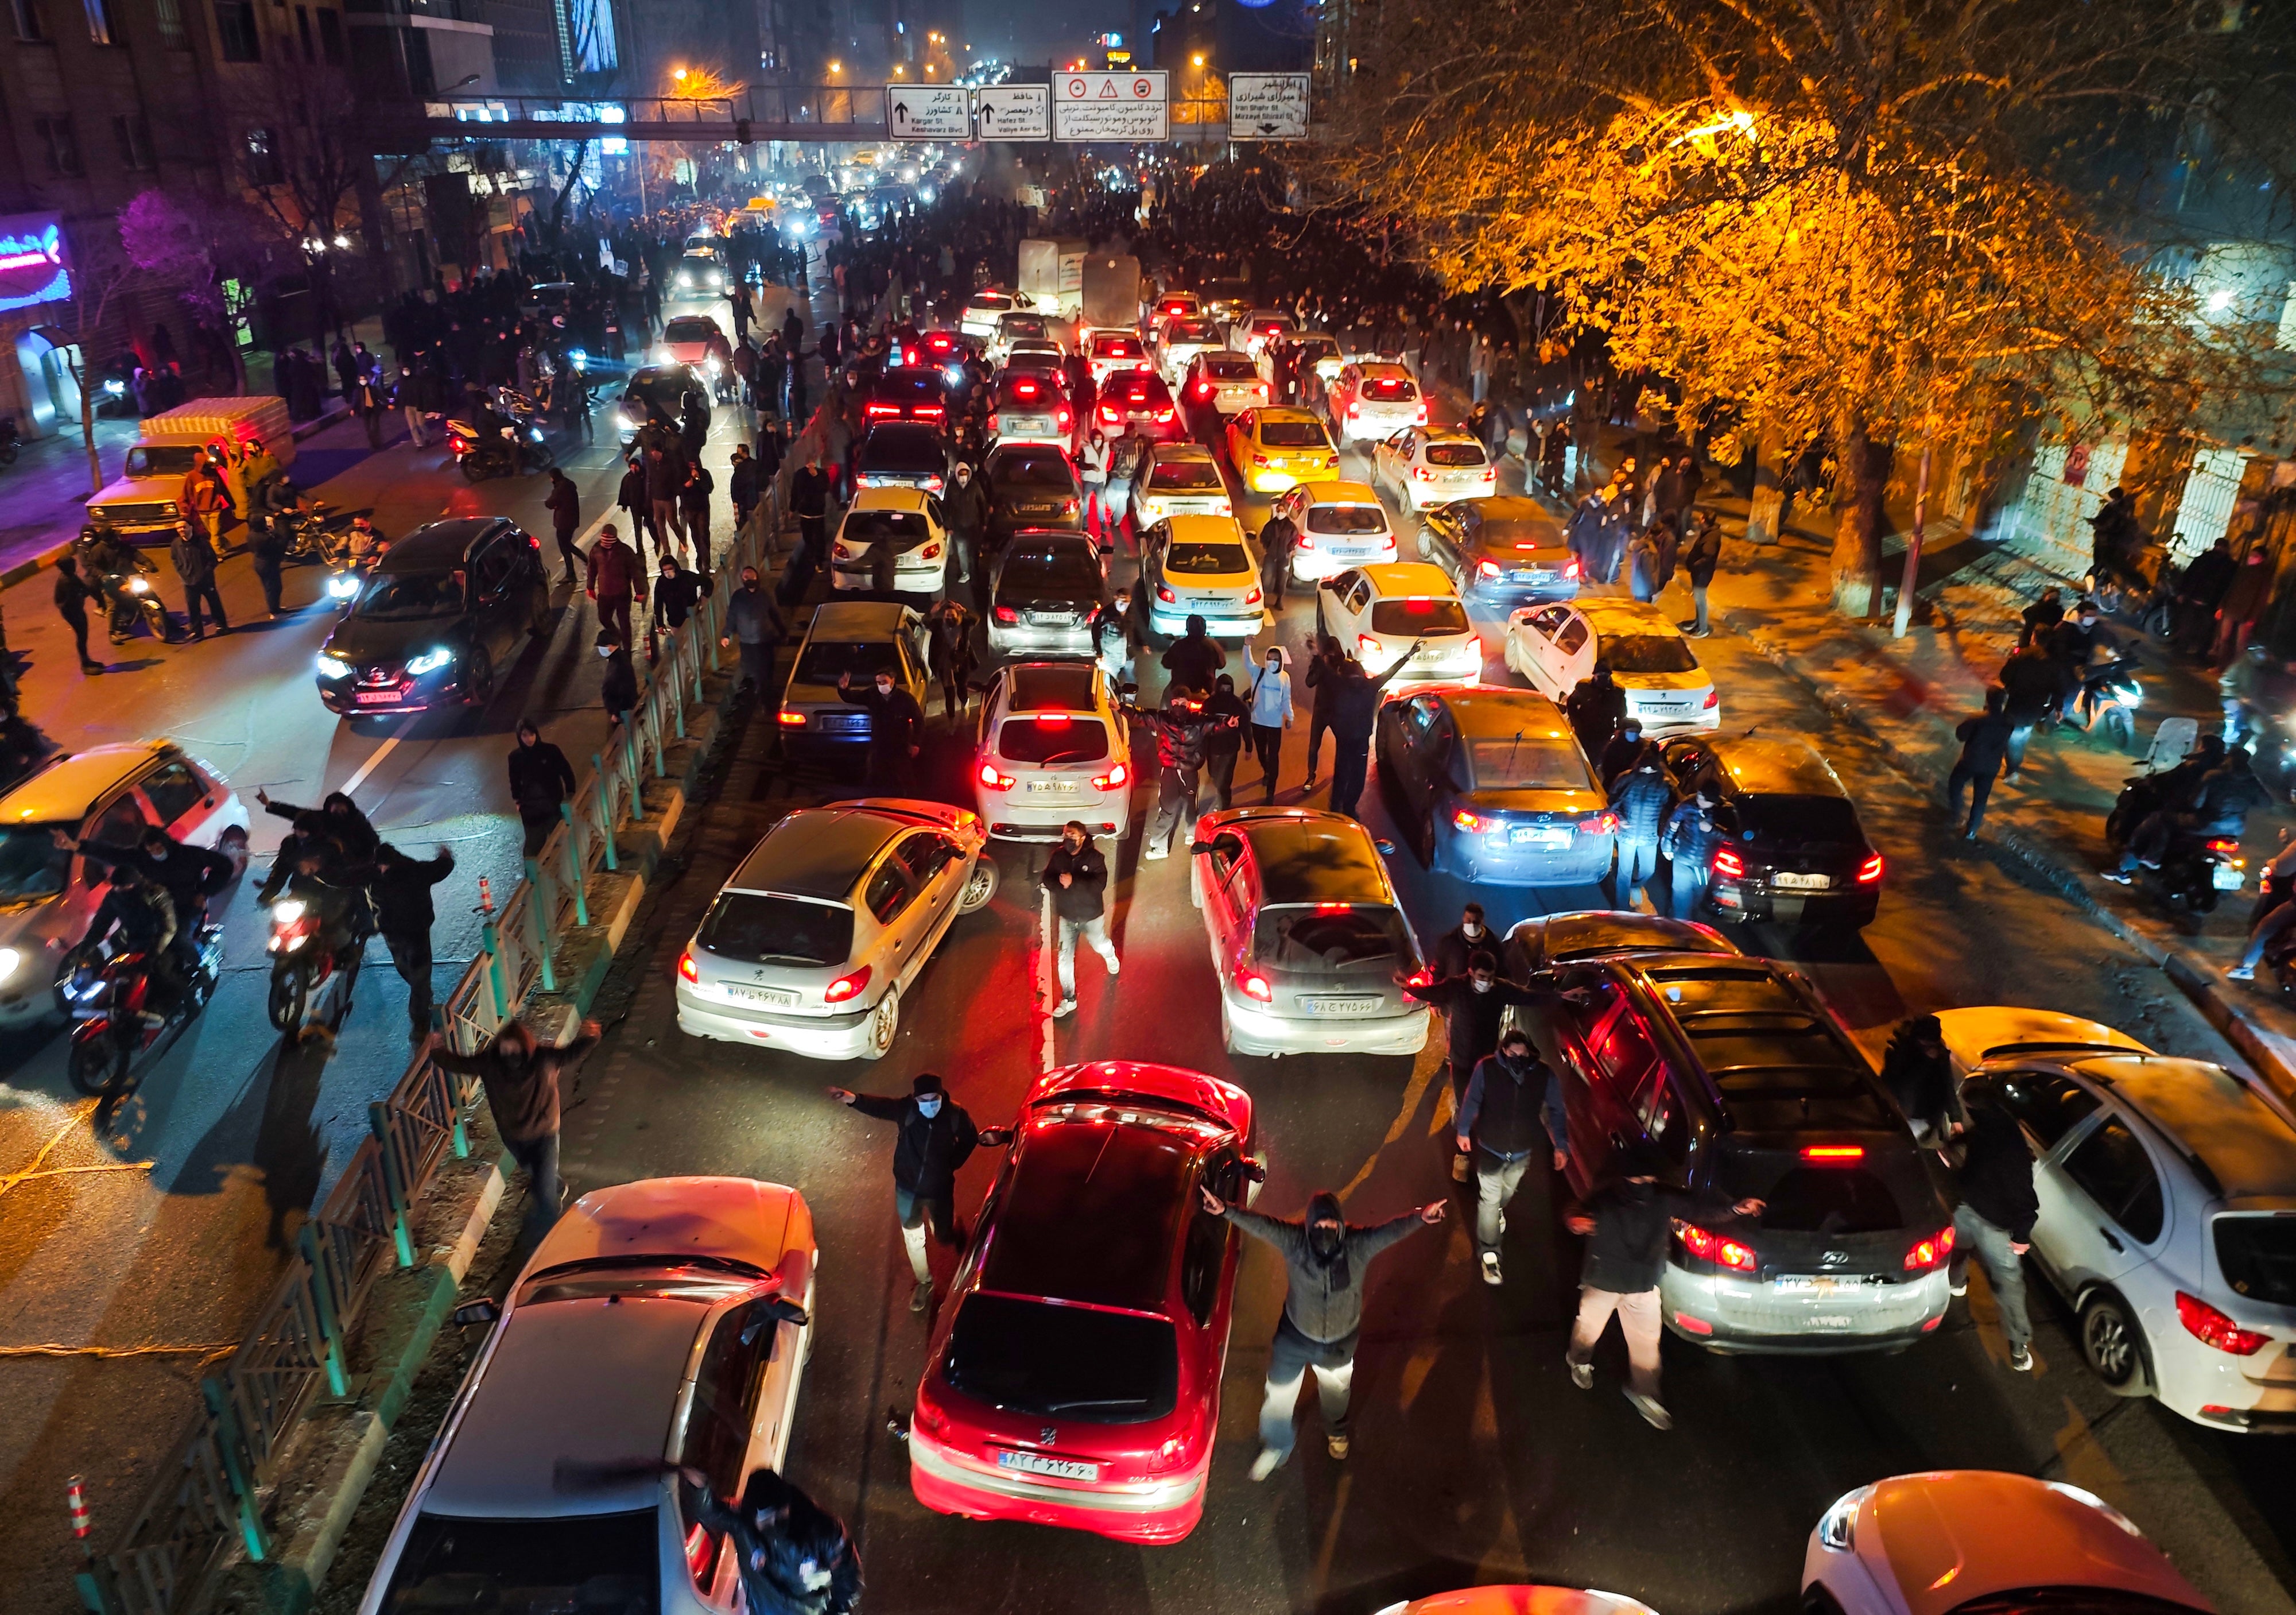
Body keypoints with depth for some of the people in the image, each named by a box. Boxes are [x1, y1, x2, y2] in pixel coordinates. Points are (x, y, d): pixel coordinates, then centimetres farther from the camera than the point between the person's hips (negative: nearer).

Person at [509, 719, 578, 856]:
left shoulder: (550, 750, -9)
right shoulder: (515, 756, -3)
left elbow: (567, 773, -1)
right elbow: (515, 781, 11)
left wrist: (570, 796, -2)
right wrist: (518, 802, 11)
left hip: (553, 805, -1)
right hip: (530, 809, 1)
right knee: (535, 845, 4)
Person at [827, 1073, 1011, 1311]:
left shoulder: (955, 1114, -20)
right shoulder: (906, 1109, -22)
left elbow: (970, 1139, -2)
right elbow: (880, 1106, -33)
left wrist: (952, 1165, -4)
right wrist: (854, 1099, -53)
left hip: (940, 1188, -1)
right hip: (908, 1187, 1)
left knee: (945, 1237, 15)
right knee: (913, 1238, 16)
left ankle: (954, 1228, 52)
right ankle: (924, 1283, 41)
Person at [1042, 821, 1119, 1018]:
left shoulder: (1094, 857, -21)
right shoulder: (1058, 856, -11)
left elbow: (1100, 884, -30)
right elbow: (1048, 880, -9)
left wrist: (1074, 881, -40)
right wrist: (1060, 883, -31)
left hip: (1092, 916, -2)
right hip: (1067, 917, 2)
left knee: (1101, 946, 25)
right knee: (1065, 959, 0)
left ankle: (1111, 960, 61)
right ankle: (1069, 1000, 14)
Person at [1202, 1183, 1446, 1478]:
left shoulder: (1359, 1244, -26)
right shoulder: (1293, 1240, -28)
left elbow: (1393, 1229, -38)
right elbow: (1260, 1224, -39)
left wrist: (1420, 1217, -56)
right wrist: (1226, 1210, -55)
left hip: (1340, 1343, 1)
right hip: (1295, 1338, -1)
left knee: (1336, 1391, 29)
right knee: (1279, 1394, 15)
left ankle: (1336, 1431, 64)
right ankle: (1276, 1448, 46)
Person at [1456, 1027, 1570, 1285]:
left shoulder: (1545, 1075, -25)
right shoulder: (1486, 1068, -28)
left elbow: (1556, 1111, -9)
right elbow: (1471, 1101, -10)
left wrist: (1561, 1145, -9)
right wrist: (1463, 1131, 0)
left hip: (1523, 1152, 3)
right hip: (1491, 1149, -3)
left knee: (1508, 1191, 29)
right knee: (1489, 1200, 2)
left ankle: (1498, 1209, 63)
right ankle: (1488, 1254, 17)